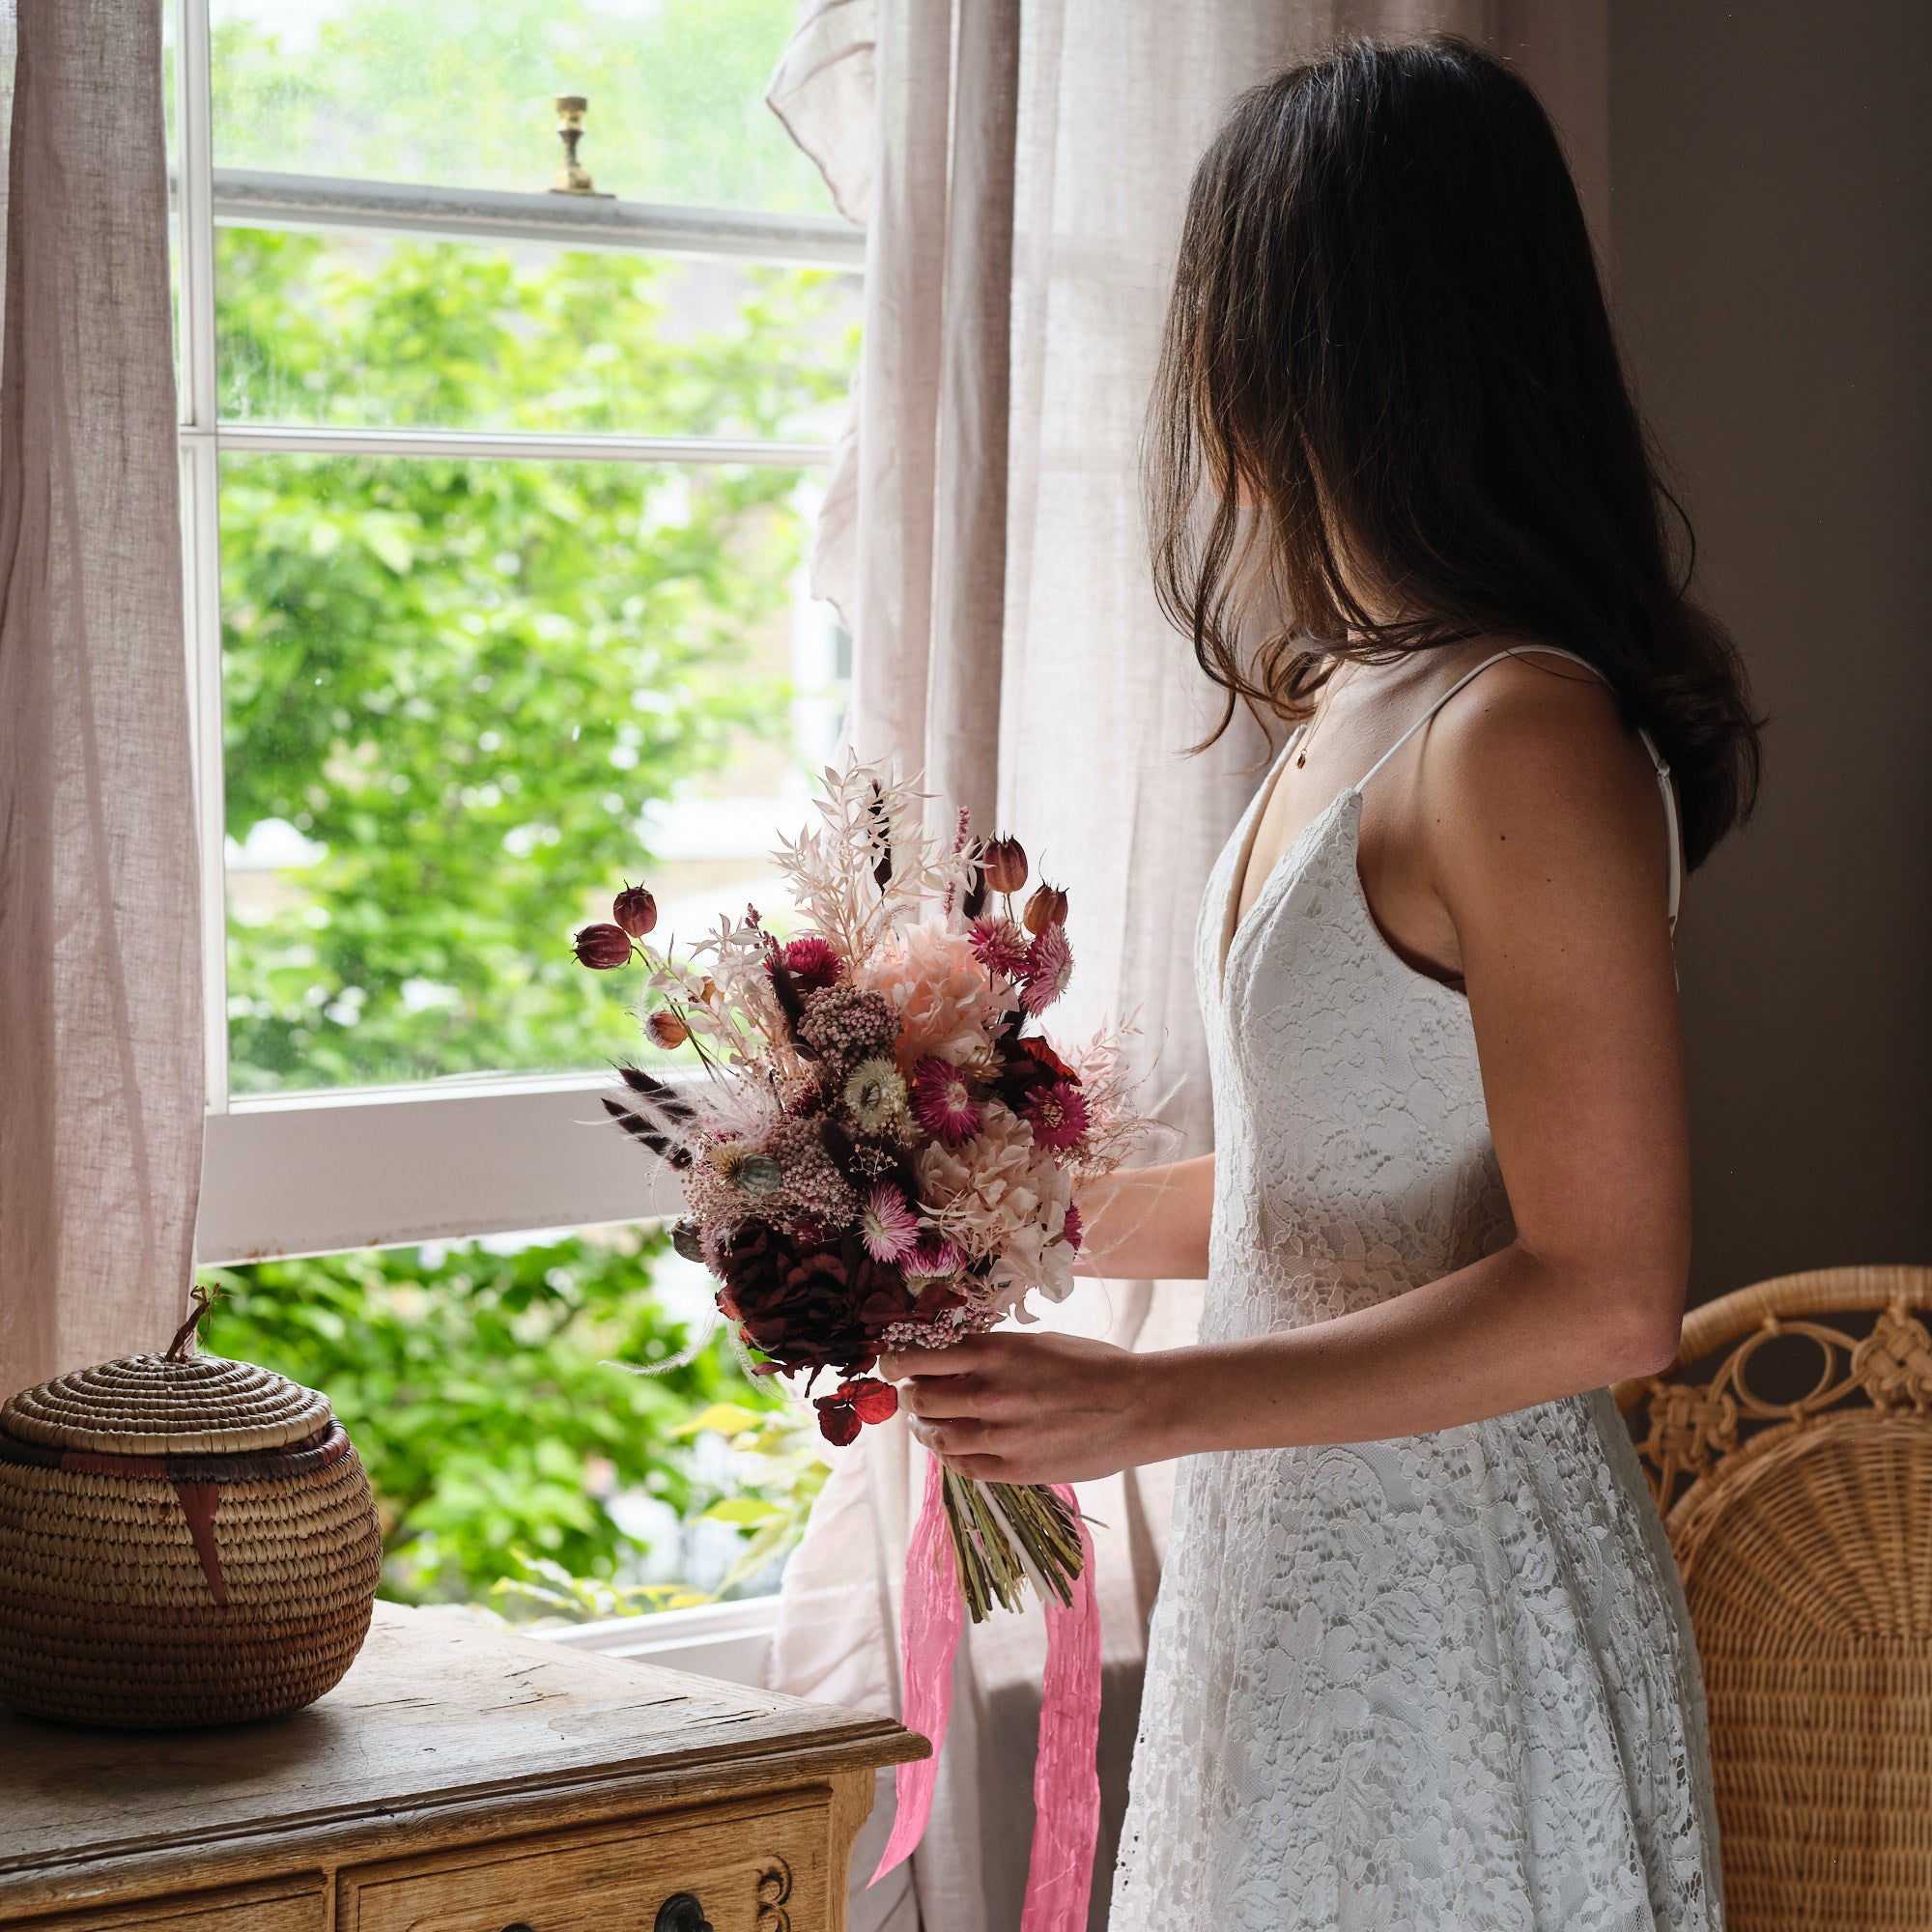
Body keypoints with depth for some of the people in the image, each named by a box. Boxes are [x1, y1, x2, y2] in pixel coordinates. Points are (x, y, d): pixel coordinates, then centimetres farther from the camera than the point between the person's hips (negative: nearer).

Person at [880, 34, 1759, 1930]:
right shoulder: (1365, 704, 8)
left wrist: (1149, 1405, -23)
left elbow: (1606, 1293, -22)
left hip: (1454, 1611, -9)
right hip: (1293, 1562, 9)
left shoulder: (1524, 738, -21)